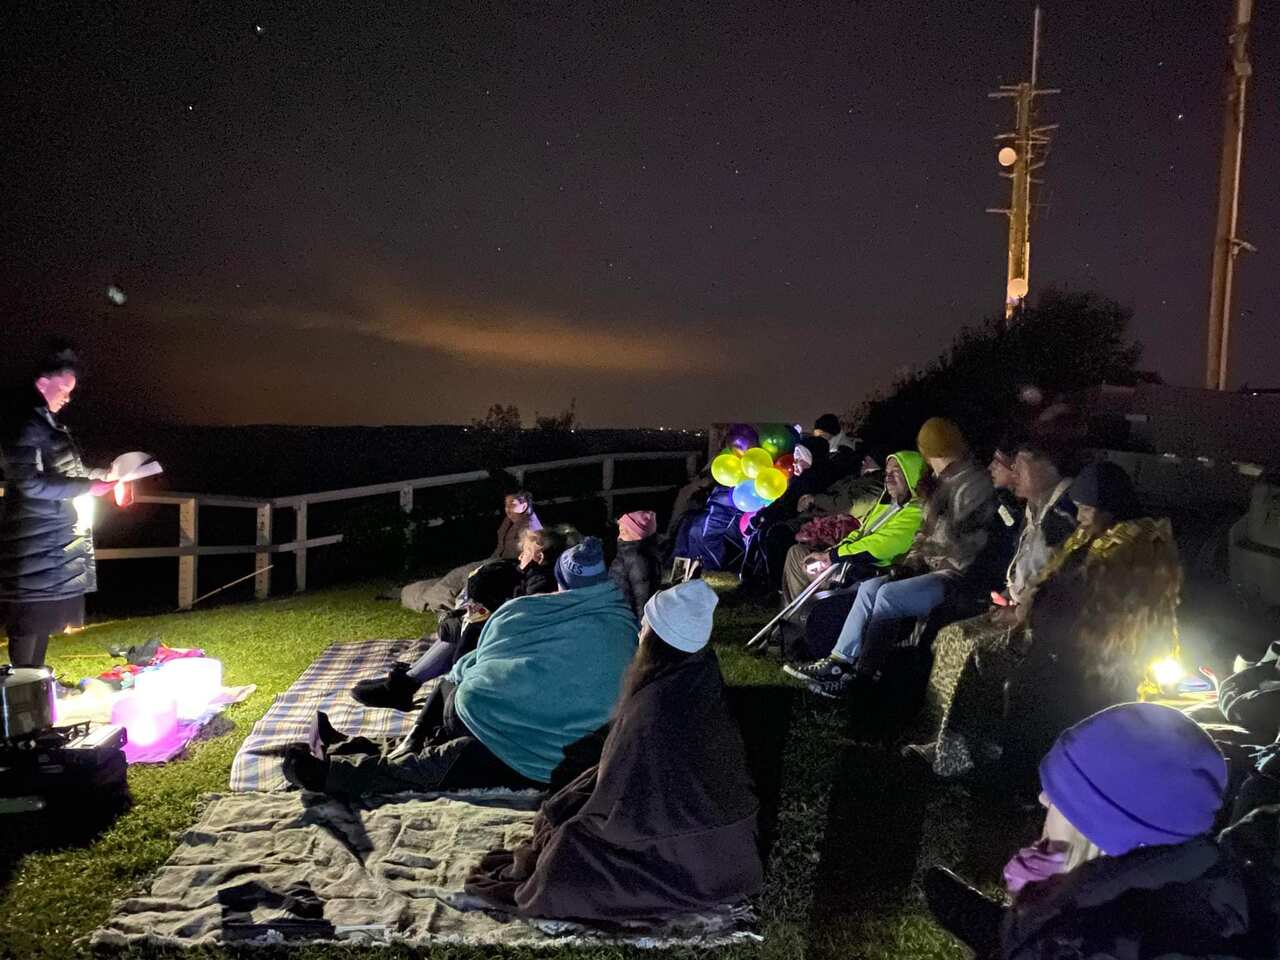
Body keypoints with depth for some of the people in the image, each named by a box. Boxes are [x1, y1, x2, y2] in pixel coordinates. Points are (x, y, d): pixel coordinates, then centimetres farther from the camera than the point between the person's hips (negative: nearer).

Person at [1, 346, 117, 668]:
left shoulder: (48, 423, 15)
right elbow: (30, 483, -21)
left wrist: (102, 474, 12)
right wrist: (88, 487, -21)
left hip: (55, 540, 10)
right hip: (35, 542, -10)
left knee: (46, 616, 13)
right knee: (30, 618, -5)